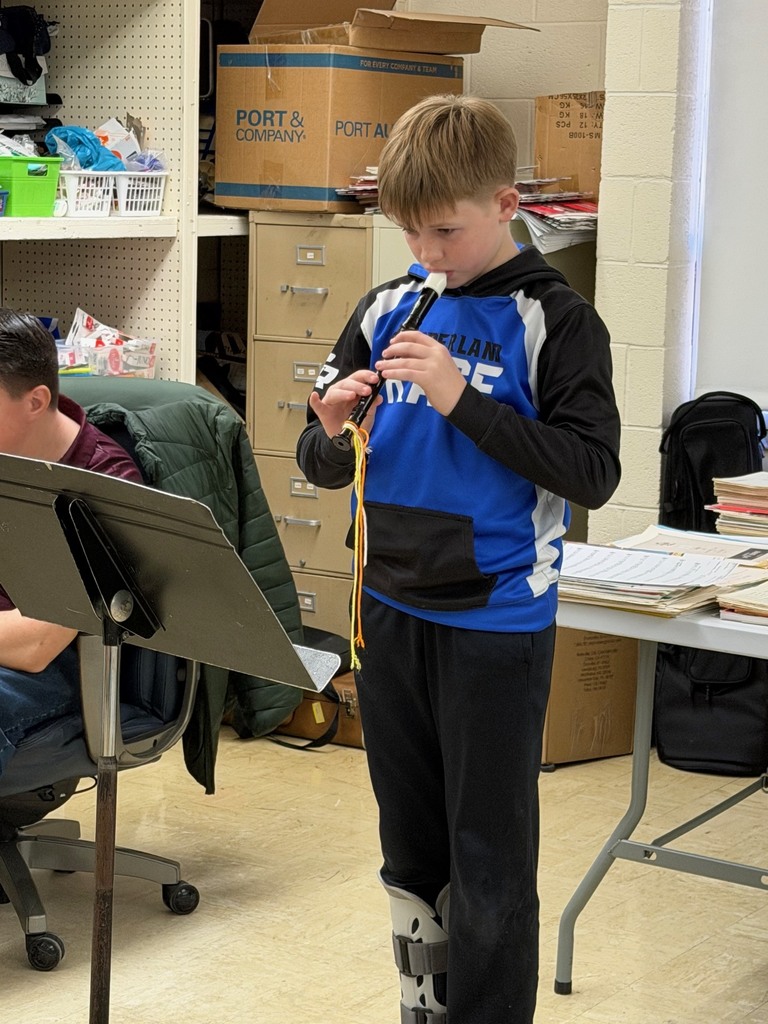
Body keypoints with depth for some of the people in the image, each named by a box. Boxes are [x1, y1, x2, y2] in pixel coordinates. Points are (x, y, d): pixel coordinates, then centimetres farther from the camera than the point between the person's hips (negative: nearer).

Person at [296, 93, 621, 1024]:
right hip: (391, 610, 5)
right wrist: (332, 431, -12)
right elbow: (323, 466, 12)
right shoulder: (388, 309, 6)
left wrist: (462, 399, -22)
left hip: (496, 624, -5)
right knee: (411, 852, 17)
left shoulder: (555, 321, -8)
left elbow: (592, 473, -17)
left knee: (490, 865, 3)